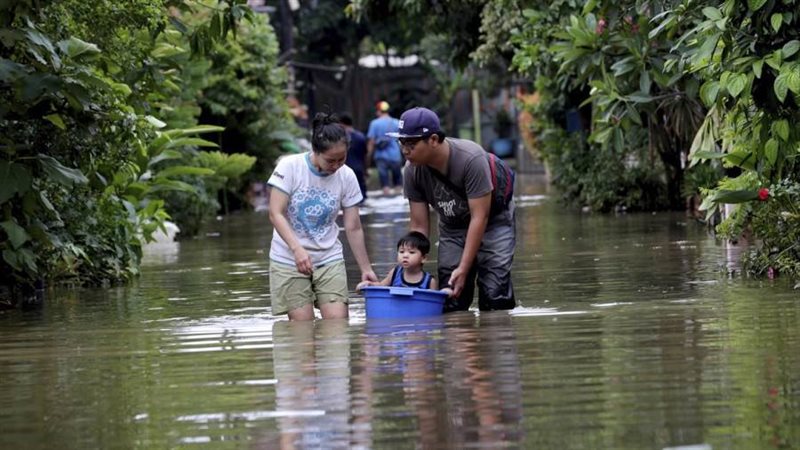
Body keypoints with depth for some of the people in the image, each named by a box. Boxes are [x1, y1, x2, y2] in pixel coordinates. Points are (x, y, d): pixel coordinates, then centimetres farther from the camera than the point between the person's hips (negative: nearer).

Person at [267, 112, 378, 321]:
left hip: (329, 259, 2)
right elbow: (276, 214, -14)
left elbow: (353, 228, 3)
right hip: (289, 260, -2)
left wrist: (365, 269, 4)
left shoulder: (347, 177, -3)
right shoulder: (290, 166, -12)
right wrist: (297, 249, -27)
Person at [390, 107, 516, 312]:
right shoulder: (413, 171, -18)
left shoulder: (471, 158, -33)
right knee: (450, 304, -8)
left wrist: (464, 269, -32)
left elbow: (479, 218, -31)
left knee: (495, 298, -18)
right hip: (453, 227, 4)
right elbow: (419, 226, -11)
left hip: (492, 221, -4)